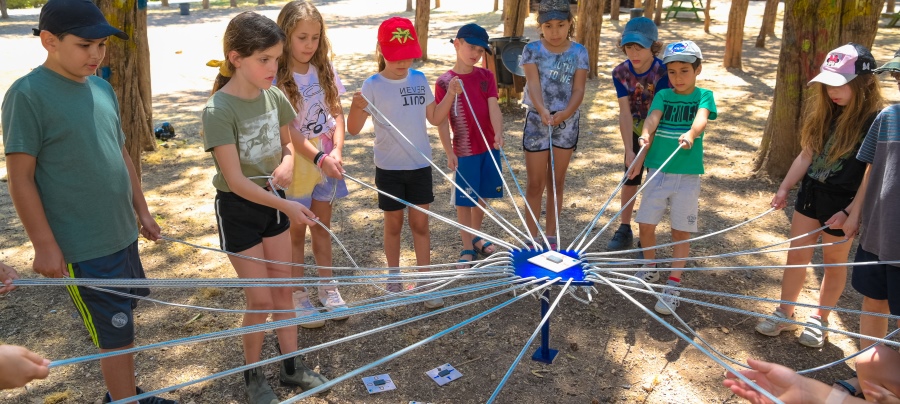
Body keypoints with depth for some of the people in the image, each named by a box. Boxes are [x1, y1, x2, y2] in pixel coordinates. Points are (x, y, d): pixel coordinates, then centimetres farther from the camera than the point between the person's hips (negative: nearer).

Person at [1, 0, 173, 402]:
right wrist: (45, 245, -14)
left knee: (120, 322, 18)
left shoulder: (102, 89, 7)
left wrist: (141, 210, 17)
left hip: (122, 233, 7)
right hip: (82, 247, -7)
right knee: (115, 334, 2)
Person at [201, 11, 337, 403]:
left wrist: (287, 163, -12)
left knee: (283, 289, 15)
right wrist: (286, 206, -31)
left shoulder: (275, 97, -6)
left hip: (273, 202, 6)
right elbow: (235, 181, -25)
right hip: (238, 209, -6)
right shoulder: (219, 111, -23)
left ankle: (292, 365, 31)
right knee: (260, 300, 2)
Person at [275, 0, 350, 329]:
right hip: (294, 163, -4)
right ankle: (298, 296, 25)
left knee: (322, 226, 17)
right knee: (296, 230, 10)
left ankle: (327, 288, 33)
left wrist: (336, 150, -14)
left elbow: (337, 114, 0)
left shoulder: (324, 71, -1)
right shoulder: (277, 78, -16)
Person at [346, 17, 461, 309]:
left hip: (420, 165, 3)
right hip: (389, 168, -3)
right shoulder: (373, 86, -12)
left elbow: (435, 118, 8)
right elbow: (353, 129, -16)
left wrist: (451, 94, -6)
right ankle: (394, 279, 29)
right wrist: (356, 107, -36)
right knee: (393, 224, 11)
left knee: (420, 223, 8)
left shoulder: (419, 80, 0)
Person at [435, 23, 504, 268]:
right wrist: (449, 152, -13)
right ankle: (467, 248, 18)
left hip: (489, 146, 4)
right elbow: (442, 120, -9)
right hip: (464, 150, -4)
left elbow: (493, 106, -8)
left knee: (481, 197, 16)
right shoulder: (445, 82, -8)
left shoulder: (486, 76, 2)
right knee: (464, 201, 4)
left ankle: (477, 238, 35)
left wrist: (499, 134, -25)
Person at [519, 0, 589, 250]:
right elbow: (533, 84, -16)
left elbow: (578, 89, -8)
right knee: (535, 183, 3)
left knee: (557, 182, 11)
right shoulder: (532, 50, -4)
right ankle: (532, 238, 15)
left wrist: (565, 113, -27)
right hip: (537, 120, -1)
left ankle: (551, 236, 23)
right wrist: (543, 111, -35)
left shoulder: (579, 52, -1)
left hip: (567, 122, 2)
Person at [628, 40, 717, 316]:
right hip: (658, 170, 2)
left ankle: (673, 285, 13)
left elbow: (701, 118, -20)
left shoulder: (704, 96, 0)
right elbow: (653, 118, -13)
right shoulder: (663, 95, 5)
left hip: (687, 174, -2)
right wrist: (645, 136, -34)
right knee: (645, 224, 5)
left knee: (681, 231, 3)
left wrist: (690, 134, -42)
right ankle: (650, 269, 30)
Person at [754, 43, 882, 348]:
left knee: (834, 262, 13)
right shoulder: (824, 112, 0)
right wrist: (784, 188, 4)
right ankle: (785, 313, 27)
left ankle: (820, 319, 31)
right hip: (810, 193, 5)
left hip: (843, 202, -5)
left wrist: (849, 212, -17)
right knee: (797, 255, 11)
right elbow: (807, 155, 7)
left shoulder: (875, 122, -17)